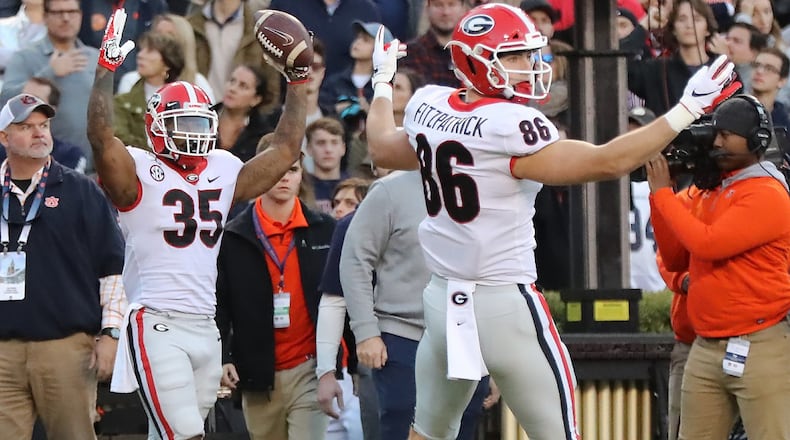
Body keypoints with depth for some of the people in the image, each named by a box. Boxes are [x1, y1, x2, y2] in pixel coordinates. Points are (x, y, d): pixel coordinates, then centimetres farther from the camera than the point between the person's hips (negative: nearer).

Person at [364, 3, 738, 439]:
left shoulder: (427, 108, 2)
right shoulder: (509, 129, -19)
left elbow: (384, 150, 25)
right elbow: (607, 162, -21)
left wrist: (382, 83, 43)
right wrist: (688, 109, -18)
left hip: (444, 301, 7)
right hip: (505, 305, -7)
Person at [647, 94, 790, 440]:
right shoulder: (707, 192, 16)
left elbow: (707, 244, -20)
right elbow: (675, 260, 16)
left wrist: (663, 192, -9)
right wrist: (658, 195, 7)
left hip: (760, 347, -8)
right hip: (706, 348, 8)